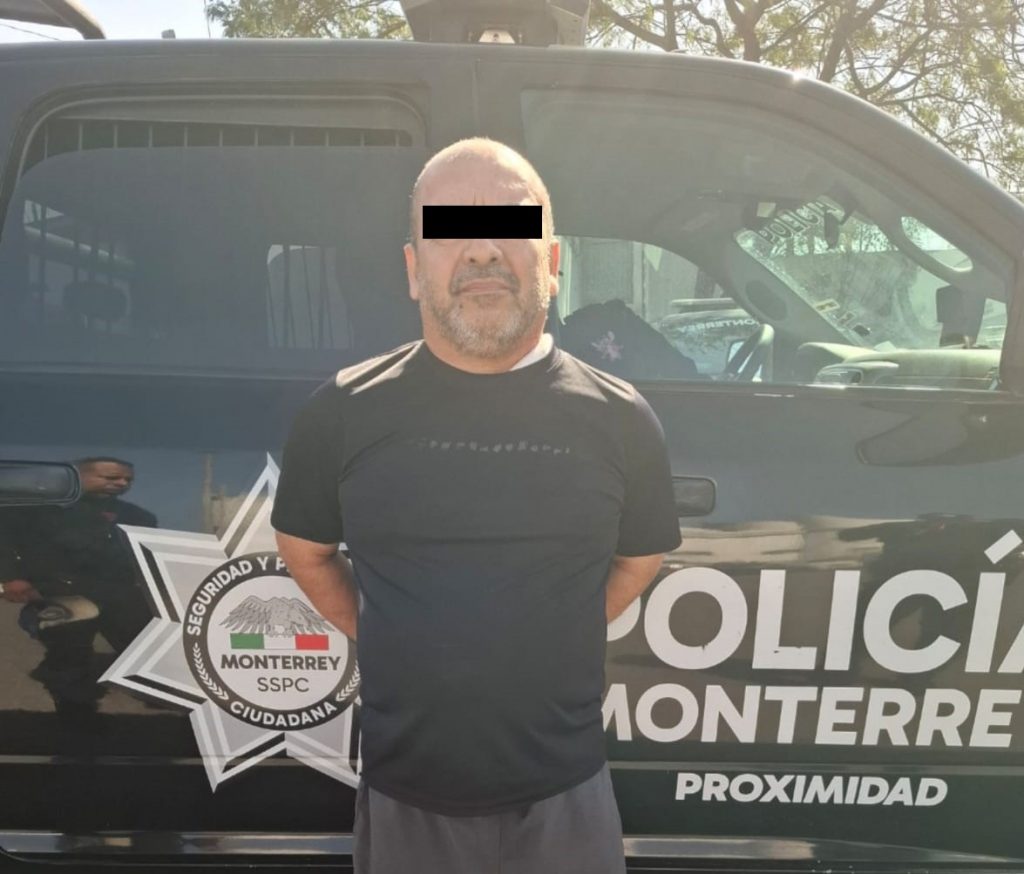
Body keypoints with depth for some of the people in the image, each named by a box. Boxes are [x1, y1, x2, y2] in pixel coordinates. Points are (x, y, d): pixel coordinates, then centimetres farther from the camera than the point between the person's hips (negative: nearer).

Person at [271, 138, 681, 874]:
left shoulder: (619, 420, -6)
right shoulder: (344, 413, -7)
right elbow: (305, 549, 9)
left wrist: (550, 644, 5)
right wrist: (383, 639, 3)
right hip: (402, 794, 1)